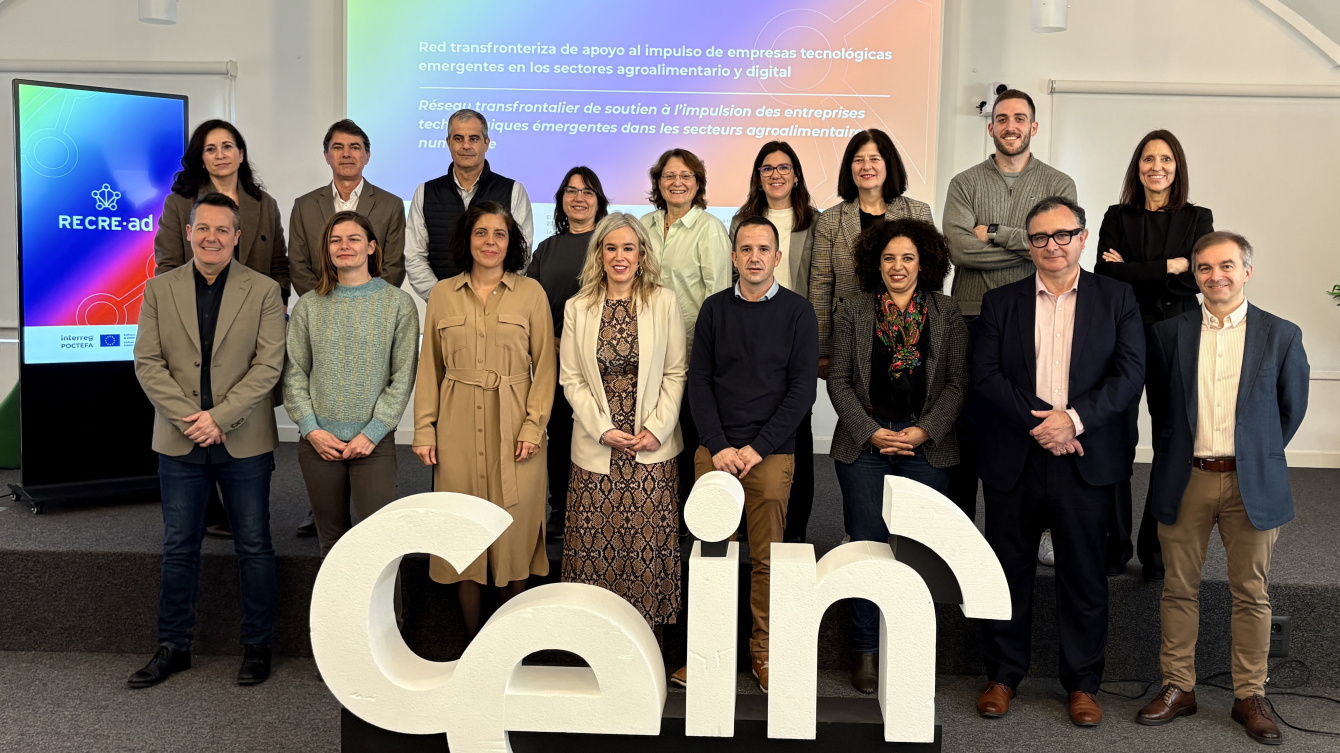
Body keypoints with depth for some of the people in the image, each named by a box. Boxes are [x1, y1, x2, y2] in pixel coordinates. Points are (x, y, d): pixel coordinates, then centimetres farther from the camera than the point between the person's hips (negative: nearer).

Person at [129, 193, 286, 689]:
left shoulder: (263, 291, -2)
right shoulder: (160, 289, 5)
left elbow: (268, 365, -8)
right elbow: (147, 362, 0)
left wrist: (219, 417, -16)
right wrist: (188, 418, -12)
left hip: (244, 442, -2)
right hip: (180, 440, 2)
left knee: (253, 547, 6)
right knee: (178, 548, 11)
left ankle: (257, 646, 19)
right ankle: (173, 647, 24)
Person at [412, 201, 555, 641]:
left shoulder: (531, 293, 2)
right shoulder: (442, 294, 7)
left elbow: (545, 366, 1)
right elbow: (429, 368, 8)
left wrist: (534, 425, -8)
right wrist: (424, 429, 1)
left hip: (514, 427, -1)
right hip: (458, 428, 2)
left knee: (514, 529, 2)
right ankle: (471, 640, 20)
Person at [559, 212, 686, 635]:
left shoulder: (664, 303, 2)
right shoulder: (577, 308, 5)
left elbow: (676, 373, 2)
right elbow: (571, 379, 3)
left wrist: (657, 429, -8)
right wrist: (604, 430, -7)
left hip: (653, 447, -1)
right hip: (596, 448, 1)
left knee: (648, 540, 0)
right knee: (597, 540, 2)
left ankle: (649, 629, 14)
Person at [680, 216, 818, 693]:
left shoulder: (797, 311, 3)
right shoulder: (715, 309, 9)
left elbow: (802, 388, -2)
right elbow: (698, 381, 6)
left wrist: (758, 448, -9)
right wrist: (719, 445, -6)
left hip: (771, 452, -1)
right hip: (715, 451, 2)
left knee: (766, 557, 1)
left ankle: (764, 650, 14)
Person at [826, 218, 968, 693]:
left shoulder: (947, 314, 8)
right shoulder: (852, 312, 6)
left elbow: (957, 383, 4)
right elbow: (838, 380, 3)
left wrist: (924, 431, -8)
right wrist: (872, 432, -7)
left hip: (926, 447, 1)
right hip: (864, 445, 0)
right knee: (869, 546, -1)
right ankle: (865, 651, 9)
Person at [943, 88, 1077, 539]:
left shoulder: (1058, 185, 9)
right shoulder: (965, 184, 7)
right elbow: (960, 248, -9)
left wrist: (994, 233, -9)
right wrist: (1028, 243, -9)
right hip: (973, 320, 0)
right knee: (966, 427, 5)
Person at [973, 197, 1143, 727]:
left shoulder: (1116, 298, 6)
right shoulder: (1000, 302, 7)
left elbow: (1129, 374, -3)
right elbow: (985, 376, -3)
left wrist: (1074, 418, -17)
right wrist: (1038, 421, -14)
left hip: (1085, 460, 0)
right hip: (1014, 459, 1)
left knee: (1084, 576, 7)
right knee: (1009, 570, 9)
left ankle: (1082, 684, 22)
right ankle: (1003, 676, 22)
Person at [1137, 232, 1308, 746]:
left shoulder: (1281, 336, 1)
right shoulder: (1168, 333, 3)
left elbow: (1291, 409, 10)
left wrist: (1258, 457, 11)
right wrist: (1177, 455, 10)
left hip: (1252, 483, -1)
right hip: (1185, 480, 1)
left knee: (1252, 593, 7)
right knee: (1179, 588, 7)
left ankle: (1250, 695, 20)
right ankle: (1177, 687, 19)